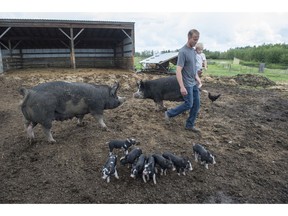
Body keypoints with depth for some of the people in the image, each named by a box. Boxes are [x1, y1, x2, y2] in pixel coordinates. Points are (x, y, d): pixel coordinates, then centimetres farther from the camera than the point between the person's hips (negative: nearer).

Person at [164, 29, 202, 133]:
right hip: (187, 84, -8)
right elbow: (178, 71, -22)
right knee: (188, 104, -2)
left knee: (196, 104, 8)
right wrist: (182, 87, -25)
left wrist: (198, 79, 16)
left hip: (194, 83, 8)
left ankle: (190, 125, 19)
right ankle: (169, 113, 17)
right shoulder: (183, 52, -17)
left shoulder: (193, 51, 10)